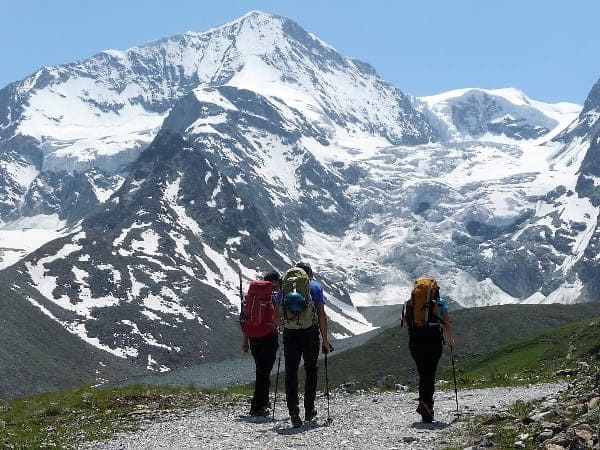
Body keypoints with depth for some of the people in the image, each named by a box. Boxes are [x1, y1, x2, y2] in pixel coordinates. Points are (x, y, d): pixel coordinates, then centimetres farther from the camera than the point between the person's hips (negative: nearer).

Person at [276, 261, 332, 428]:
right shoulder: (315, 286, 4)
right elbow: (321, 315, -3)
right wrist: (325, 340, 0)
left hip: (290, 334, 1)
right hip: (311, 332, -1)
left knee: (291, 372, 5)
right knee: (311, 370, 17)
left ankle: (294, 413, -5)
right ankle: (309, 410, 21)